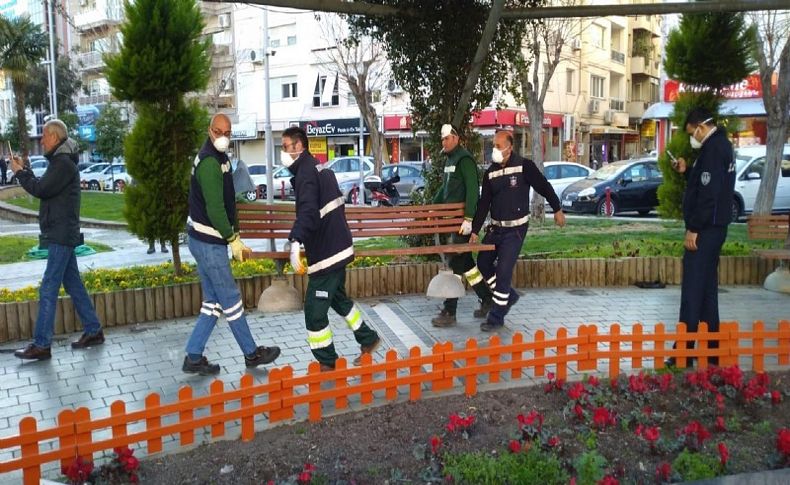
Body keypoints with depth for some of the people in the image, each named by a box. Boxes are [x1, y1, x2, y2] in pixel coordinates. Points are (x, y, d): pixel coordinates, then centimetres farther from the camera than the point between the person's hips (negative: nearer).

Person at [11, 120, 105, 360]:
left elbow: (40, 189, -19)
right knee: (74, 285, 13)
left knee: (48, 290, -8)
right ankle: (93, 331, 19)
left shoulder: (63, 163, -14)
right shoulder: (61, 161, 18)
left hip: (61, 235, -10)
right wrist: (24, 170, 11)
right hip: (63, 234, 10)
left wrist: (19, 173, -5)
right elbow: (43, 188, 19)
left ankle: (41, 345, -5)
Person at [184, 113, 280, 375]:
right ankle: (252, 354, 16)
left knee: (213, 302, 13)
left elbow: (227, 204, 17)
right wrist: (232, 238, -14)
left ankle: (194, 357, 18)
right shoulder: (209, 163, -19)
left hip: (208, 241, 10)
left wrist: (235, 237, 16)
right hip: (208, 242, -10)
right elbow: (214, 208, -23)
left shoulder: (220, 158, 13)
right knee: (231, 300, 2)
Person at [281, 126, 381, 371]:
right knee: (337, 297, 25)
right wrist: (296, 240, 31)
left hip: (325, 253, -10)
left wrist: (295, 243, -45)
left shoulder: (306, 173, -16)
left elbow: (307, 213, -33)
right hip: (338, 247, 10)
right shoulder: (319, 168, 14)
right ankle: (368, 340, 35)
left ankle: (327, 364, 6)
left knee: (314, 309, -3)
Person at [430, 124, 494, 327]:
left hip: (463, 219, -10)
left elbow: (473, 190, -21)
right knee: (464, 262, 13)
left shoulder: (465, 159, -13)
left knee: (456, 263, -7)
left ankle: (449, 312, -3)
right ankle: (487, 299, 25)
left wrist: (469, 219, -26)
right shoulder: (450, 159, 16)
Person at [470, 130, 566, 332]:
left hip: (515, 229, -6)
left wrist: (557, 209, 3)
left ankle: (496, 318, 3)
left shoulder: (524, 166, -12)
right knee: (483, 263, 9)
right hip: (496, 228, 6)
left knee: (503, 271, -9)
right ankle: (508, 295, 31)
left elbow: (544, 187, -2)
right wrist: (475, 230, 1)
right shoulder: (490, 173, 3)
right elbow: (483, 204, 4)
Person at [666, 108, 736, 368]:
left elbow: (709, 193, -23)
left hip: (705, 229, -11)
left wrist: (694, 229, -21)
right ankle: (711, 351, 21)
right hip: (713, 228, 11)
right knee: (706, 290, 14)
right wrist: (687, 171, 13)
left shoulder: (714, 148, -15)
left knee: (692, 292, -8)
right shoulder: (719, 146, 17)